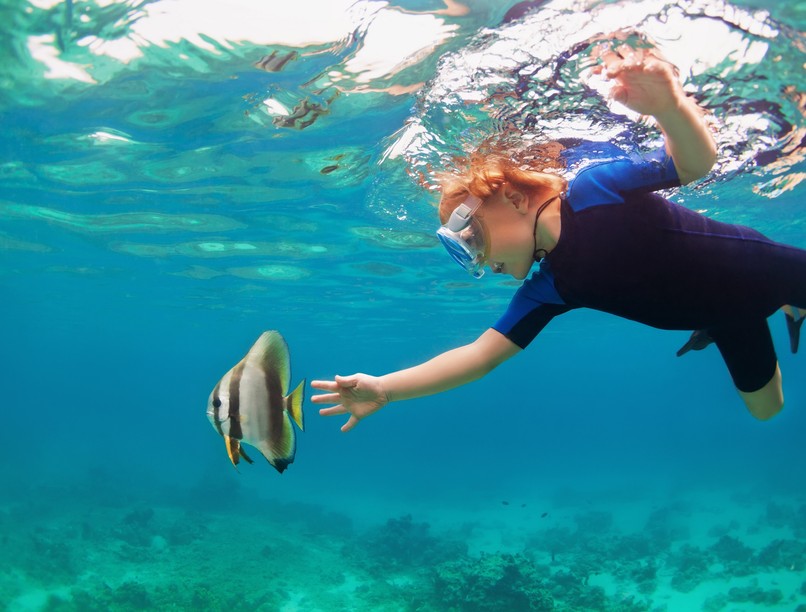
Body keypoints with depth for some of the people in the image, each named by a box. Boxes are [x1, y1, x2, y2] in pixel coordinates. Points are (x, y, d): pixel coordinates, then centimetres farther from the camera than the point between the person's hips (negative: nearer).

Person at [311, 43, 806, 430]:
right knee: (766, 409, 22)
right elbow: (482, 353, -14)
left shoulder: (592, 189, -27)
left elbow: (696, 164, -32)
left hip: (764, 268, -5)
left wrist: (668, 104, -55)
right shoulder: (547, 292, -12)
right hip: (729, 321, 5)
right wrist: (384, 388, -19)